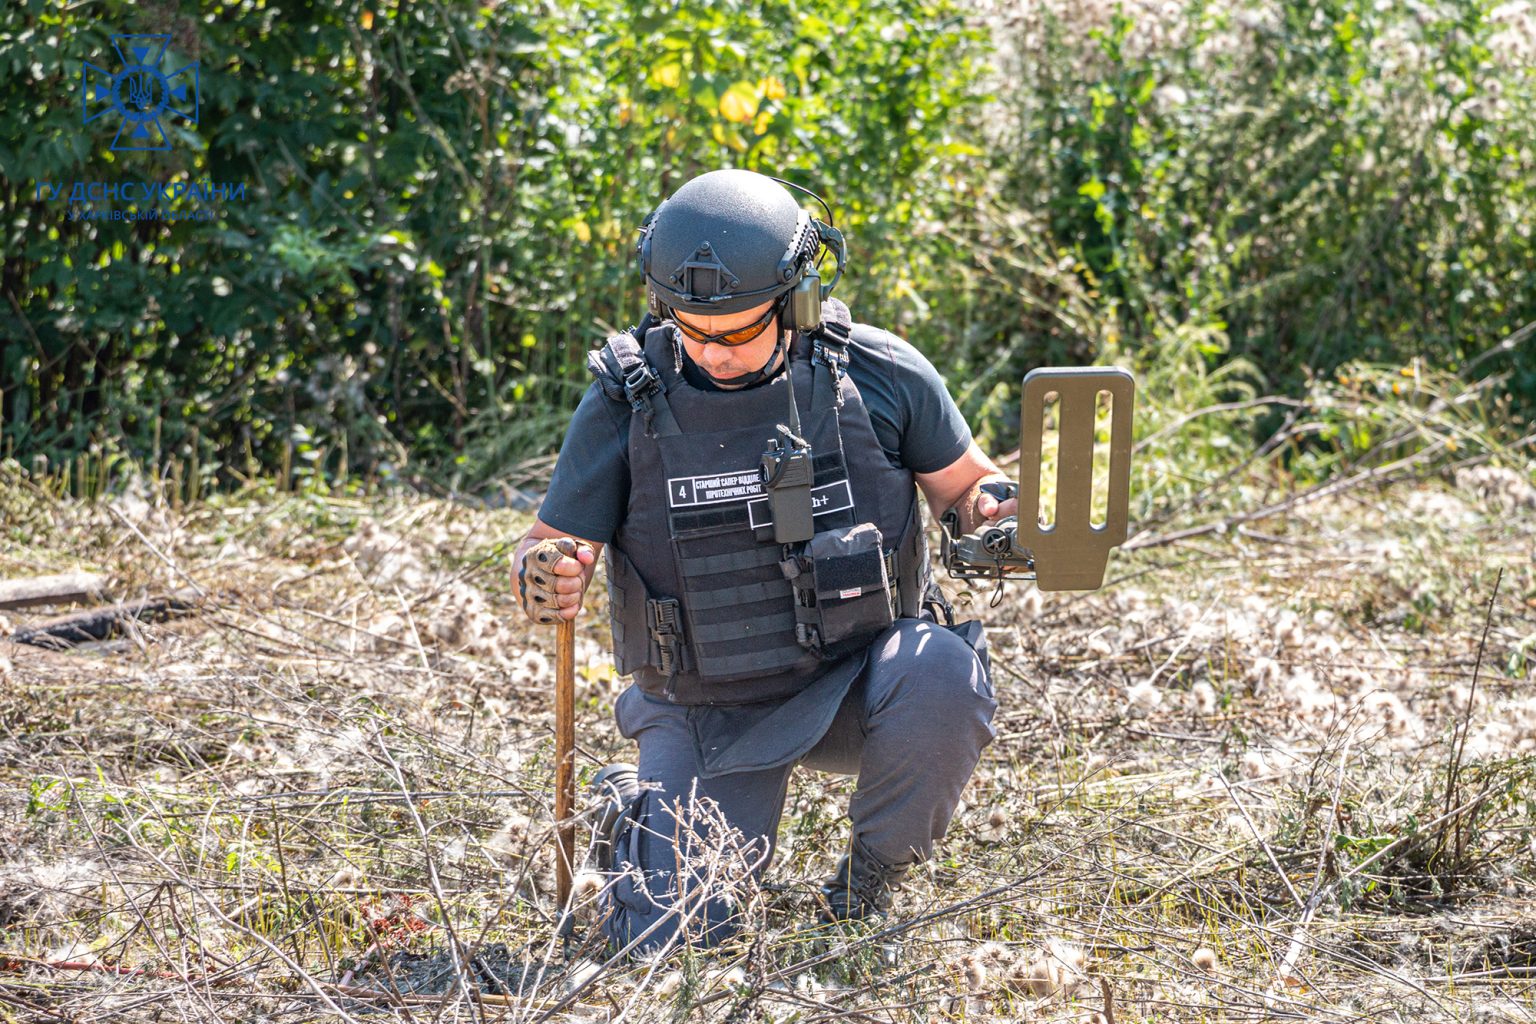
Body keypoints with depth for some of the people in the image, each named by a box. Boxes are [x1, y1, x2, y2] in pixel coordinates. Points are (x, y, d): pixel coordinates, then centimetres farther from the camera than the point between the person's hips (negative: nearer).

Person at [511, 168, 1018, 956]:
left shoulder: (879, 374, -9)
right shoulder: (626, 402, -11)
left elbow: (966, 487, 7)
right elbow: (552, 550, -3)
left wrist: (999, 515, -17)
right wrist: (543, 579, -28)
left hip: (853, 688, 0)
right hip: (709, 714, 0)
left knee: (941, 674, -34)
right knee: (668, 936, -14)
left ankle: (866, 886, -5)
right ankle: (639, 812, 24)